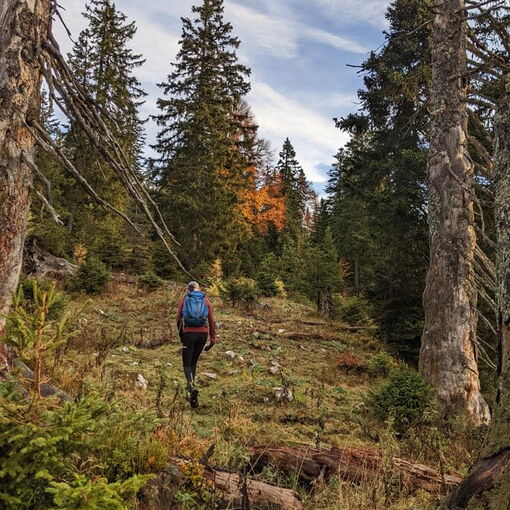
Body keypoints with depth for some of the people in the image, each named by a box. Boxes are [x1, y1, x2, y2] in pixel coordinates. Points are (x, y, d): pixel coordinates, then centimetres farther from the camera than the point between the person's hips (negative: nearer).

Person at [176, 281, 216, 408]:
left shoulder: (184, 300, 6)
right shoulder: (206, 300, 8)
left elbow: (179, 319, 5)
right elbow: (211, 320, 3)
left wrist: (181, 336, 18)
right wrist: (213, 339, 6)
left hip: (189, 333, -2)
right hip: (203, 334, 2)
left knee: (187, 363, 5)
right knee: (194, 362, 20)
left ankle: (191, 386, -20)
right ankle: (190, 388, 23)